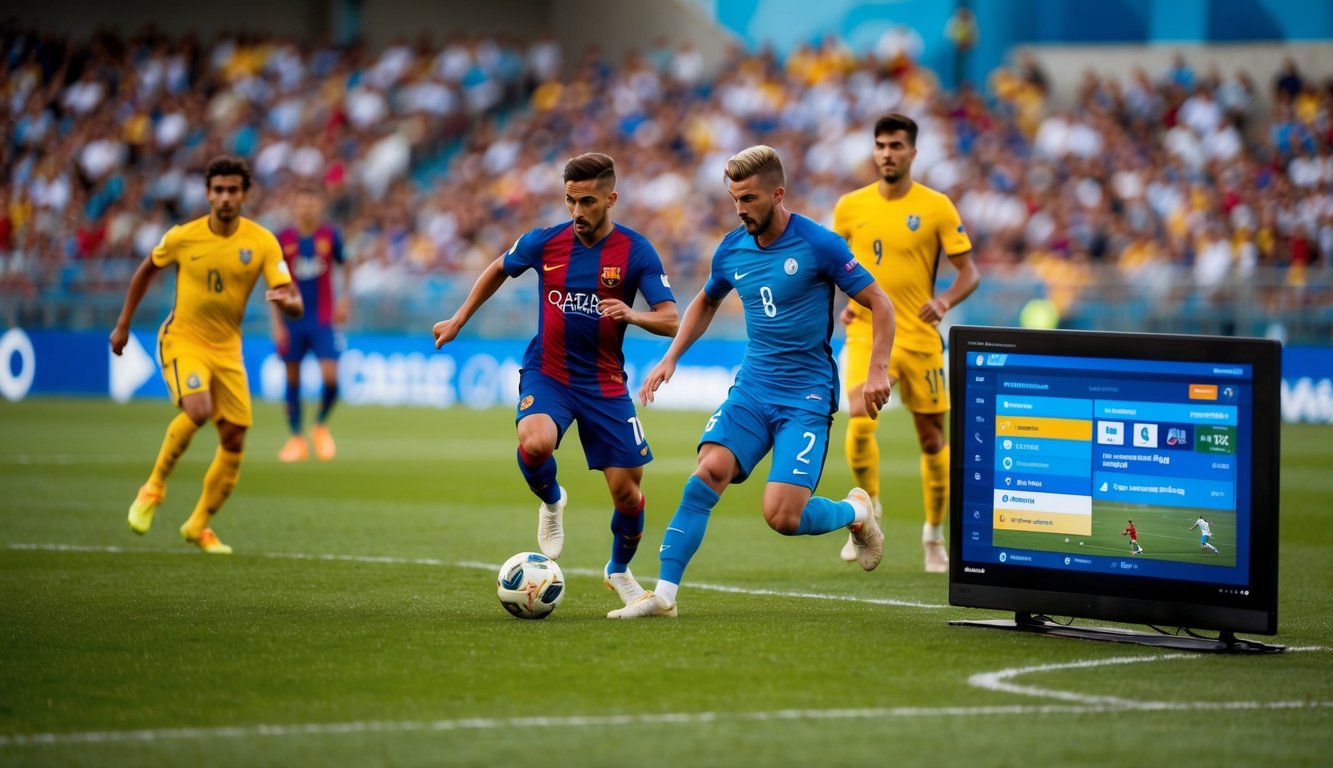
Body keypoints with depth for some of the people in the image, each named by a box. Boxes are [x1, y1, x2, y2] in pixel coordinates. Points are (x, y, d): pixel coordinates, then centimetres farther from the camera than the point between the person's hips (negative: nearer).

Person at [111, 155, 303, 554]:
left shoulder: (262, 242, -9)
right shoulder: (183, 237, -9)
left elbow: (295, 306, -13)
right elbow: (146, 271, 11)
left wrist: (286, 300, -37)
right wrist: (123, 324, 13)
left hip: (227, 349, 3)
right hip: (182, 340, -3)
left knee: (234, 439, 1)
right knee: (198, 409, -30)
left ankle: (200, 525, 22)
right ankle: (155, 485, -7)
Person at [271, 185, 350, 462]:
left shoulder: (330, 236, -2)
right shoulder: (283, 239, -3)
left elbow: (345, 265, 16)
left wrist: (344, 299, 6)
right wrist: (277, 323, -4)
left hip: (322, 320, 0)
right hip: (292, 321, 0)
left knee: (330, 377, -11)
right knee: (292, 380, 4)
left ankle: (321, 426, 15)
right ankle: (296, 438, 15)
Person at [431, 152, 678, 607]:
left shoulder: (636, 252, -10)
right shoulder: (545, 243, -5)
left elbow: (670, 321, -13)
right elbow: (499, 270, 16)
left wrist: (631, 315, -33)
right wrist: (458, 321, 17)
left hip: (605, 385, 0)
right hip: (546, 374, 0)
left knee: (626, 490, 0)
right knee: (535, 443, -32)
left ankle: (619, 570, 31)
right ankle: (551, 503, 4)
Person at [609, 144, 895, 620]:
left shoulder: (818, 245, -12)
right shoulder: (732, 249, 4)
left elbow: (880, 304, -6)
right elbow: (706, 302, 25)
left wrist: (877, 371, -16)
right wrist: (670, 359, 16)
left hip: (807, 395, -4)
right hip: (751, 388, 4)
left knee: (782, 517, -14)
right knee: (709, 471, -20)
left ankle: (856, 513, 19)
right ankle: (664, 594, -16)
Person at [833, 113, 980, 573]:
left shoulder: (937, 207, -2)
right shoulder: (850, 207, 4)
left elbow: (969, 271, -1)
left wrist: (945, 302, -20)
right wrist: (838, 304, -2)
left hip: (919, 338, 0)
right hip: (867, 333, 0)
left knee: (932, 438, 5)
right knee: (860, 421, -22)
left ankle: (934, 535, 23)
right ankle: (868, 509, 1)